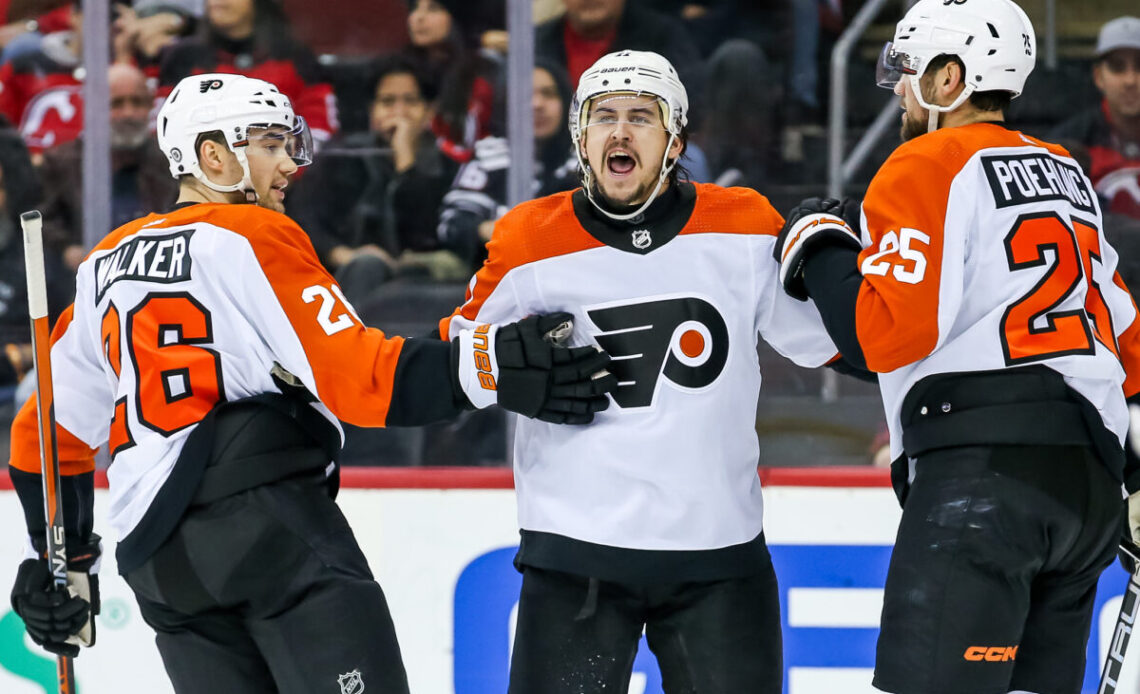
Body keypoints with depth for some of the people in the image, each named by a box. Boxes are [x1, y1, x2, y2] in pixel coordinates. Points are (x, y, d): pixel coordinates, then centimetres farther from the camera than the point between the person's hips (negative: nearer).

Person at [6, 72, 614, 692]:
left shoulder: (106, 264, 21)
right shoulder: (254, 238, 0)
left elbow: (52, 424, 23)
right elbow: (359, 375, -13)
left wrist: (59, 558, 29)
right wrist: (491, 369, -19)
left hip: (156, 563, 8)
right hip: (271, 518, -8)